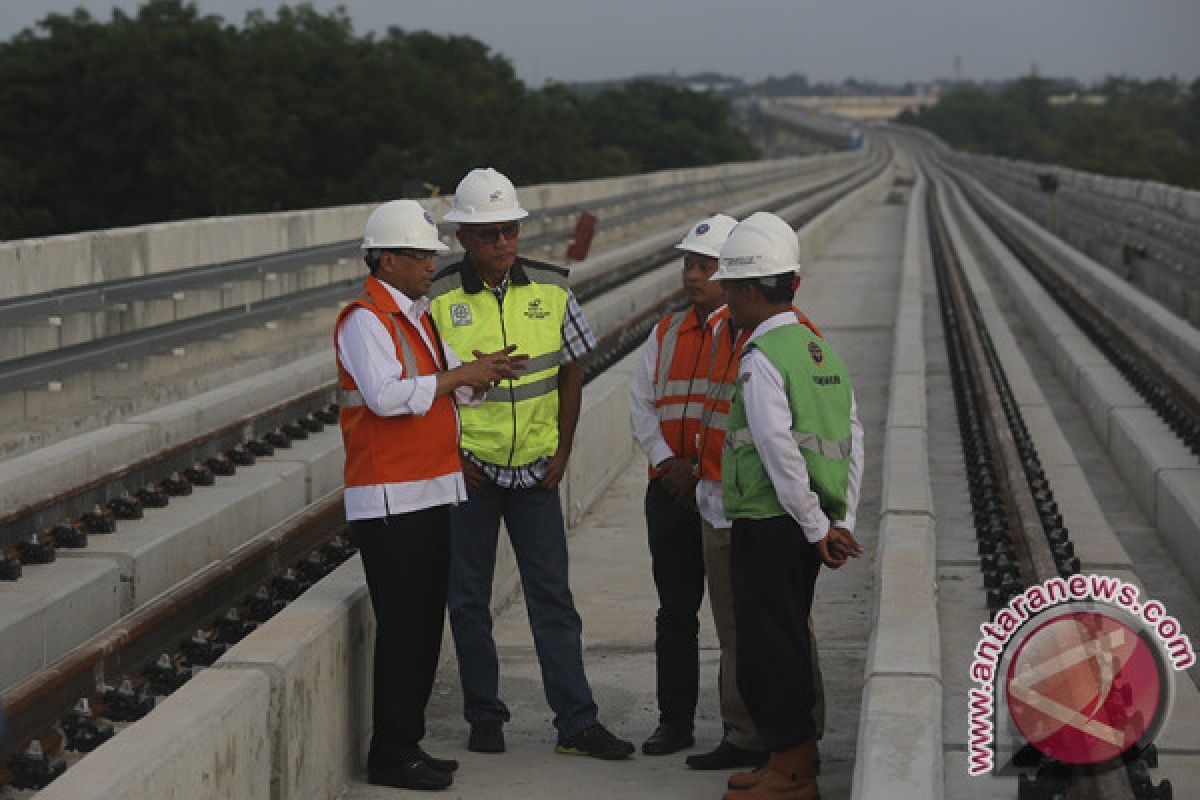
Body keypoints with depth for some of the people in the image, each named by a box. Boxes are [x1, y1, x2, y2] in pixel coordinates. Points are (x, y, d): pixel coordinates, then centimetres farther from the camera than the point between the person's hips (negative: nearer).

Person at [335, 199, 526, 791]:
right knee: (401, 628, -7)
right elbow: (387, 393, -24)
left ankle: (407, 745, 18)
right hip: (389, 502, -9)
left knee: (425, 625, 11)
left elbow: (452, 391, 21)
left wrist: (483, 373, 0)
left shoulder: (418, 315, 19)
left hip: (431, 494, 9)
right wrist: (458, 375, -19)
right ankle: (391, 756, -2)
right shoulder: (365, 319, -11)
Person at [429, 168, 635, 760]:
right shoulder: (438, 299, -9)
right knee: (469, 598, 5)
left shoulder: (550, 289, -1)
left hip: (535, 470, 2)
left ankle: (576, 723, 5)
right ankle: (484, 717, 17)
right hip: (467, 471, -2)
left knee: (552, 595, 2)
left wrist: (562, 453, 2)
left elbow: (570, 372, 7)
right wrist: (448, 458, -7)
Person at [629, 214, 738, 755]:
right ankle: (675, 722, 19)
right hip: (670, 489, 5)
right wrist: (667, 462, -5)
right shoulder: (666, 333, 13)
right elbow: (642, 405, 12)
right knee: (675, 610, 10)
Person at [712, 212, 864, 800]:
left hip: (768, 526, -9)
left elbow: (780, 452, -22)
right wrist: (841, 523, 11)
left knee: (768, 646, -1)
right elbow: (852, 441, 12)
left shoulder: (760, 360, -15)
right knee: (789, 641, 17)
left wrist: (818, 529, -16)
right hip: (805, 523, 9)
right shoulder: (821, 350, 12)